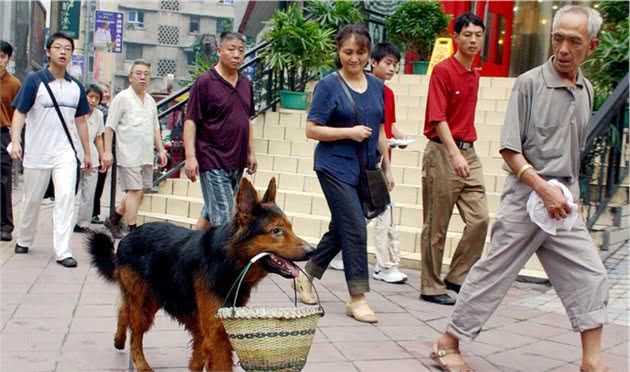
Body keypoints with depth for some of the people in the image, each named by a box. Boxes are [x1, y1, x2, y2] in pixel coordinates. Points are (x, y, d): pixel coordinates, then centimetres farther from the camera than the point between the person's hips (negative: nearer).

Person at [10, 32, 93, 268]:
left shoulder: (76, 87, 8)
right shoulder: (34, 80, -3)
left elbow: (80, 121, 14)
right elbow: (19, 113, -5)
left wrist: (87, 153, 14)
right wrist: (15, 141, -20)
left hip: (66, 152, 2)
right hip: (37, 151, -2)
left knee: (66, 197, -12)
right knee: (32, 200, 11)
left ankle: (62, 251, -11)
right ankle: (24, 241, 33)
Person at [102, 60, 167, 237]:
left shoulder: (150, 101, 15)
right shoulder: (122, 98, -4)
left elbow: (155, 128, 22)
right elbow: (109, 126, -5)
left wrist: (161, 149, 14)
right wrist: (107, 151, -11)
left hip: (146, 156, 7)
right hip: (129, 155, -7)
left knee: (139, 192, 10)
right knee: (135, 191, -7)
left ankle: (113, 219, 27)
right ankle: (133, 231, 0)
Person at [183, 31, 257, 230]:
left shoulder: (245, 83, 12)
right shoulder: (205, 81, -8)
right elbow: (190, 120, -11)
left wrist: (251, 152, 16)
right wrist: (190, 157, -19)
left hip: (237, 162, 7)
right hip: (213, 162, -7)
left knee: (211, 211, 16)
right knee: (223, 217, -8)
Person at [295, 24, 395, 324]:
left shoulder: (376, 86, 10)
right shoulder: (329, 85, -7)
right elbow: (312, 130, -8)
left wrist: (386, 168, 14)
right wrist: (350, 132, -17)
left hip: (364, 169, 6)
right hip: (336, 167, -6)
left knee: (340, 228, 14)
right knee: (355, 229, -9)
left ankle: (306, 275, 33)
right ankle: (357, 298, 1)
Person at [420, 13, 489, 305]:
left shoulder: (474, 75, 14)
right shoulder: (443, 70, -9)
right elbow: (438, 118, -17)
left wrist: (466, 152, 17)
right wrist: (455, 154, -26)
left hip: (468, 152, 7)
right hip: (443, 152, -7)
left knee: (479, 218, 1)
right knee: (436, 226, 1)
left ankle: (457, 277, 14)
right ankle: (431, 287, 12)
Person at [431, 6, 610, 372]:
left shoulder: (586, 90, 10)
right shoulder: (530, 83, -9)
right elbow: (509, 149, -12)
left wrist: (571, 191, 14)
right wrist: (544, 189, -19)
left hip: (565, 200, 6)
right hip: (526, 196, -6)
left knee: (590, 276, 3)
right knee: (493, 274, 0)